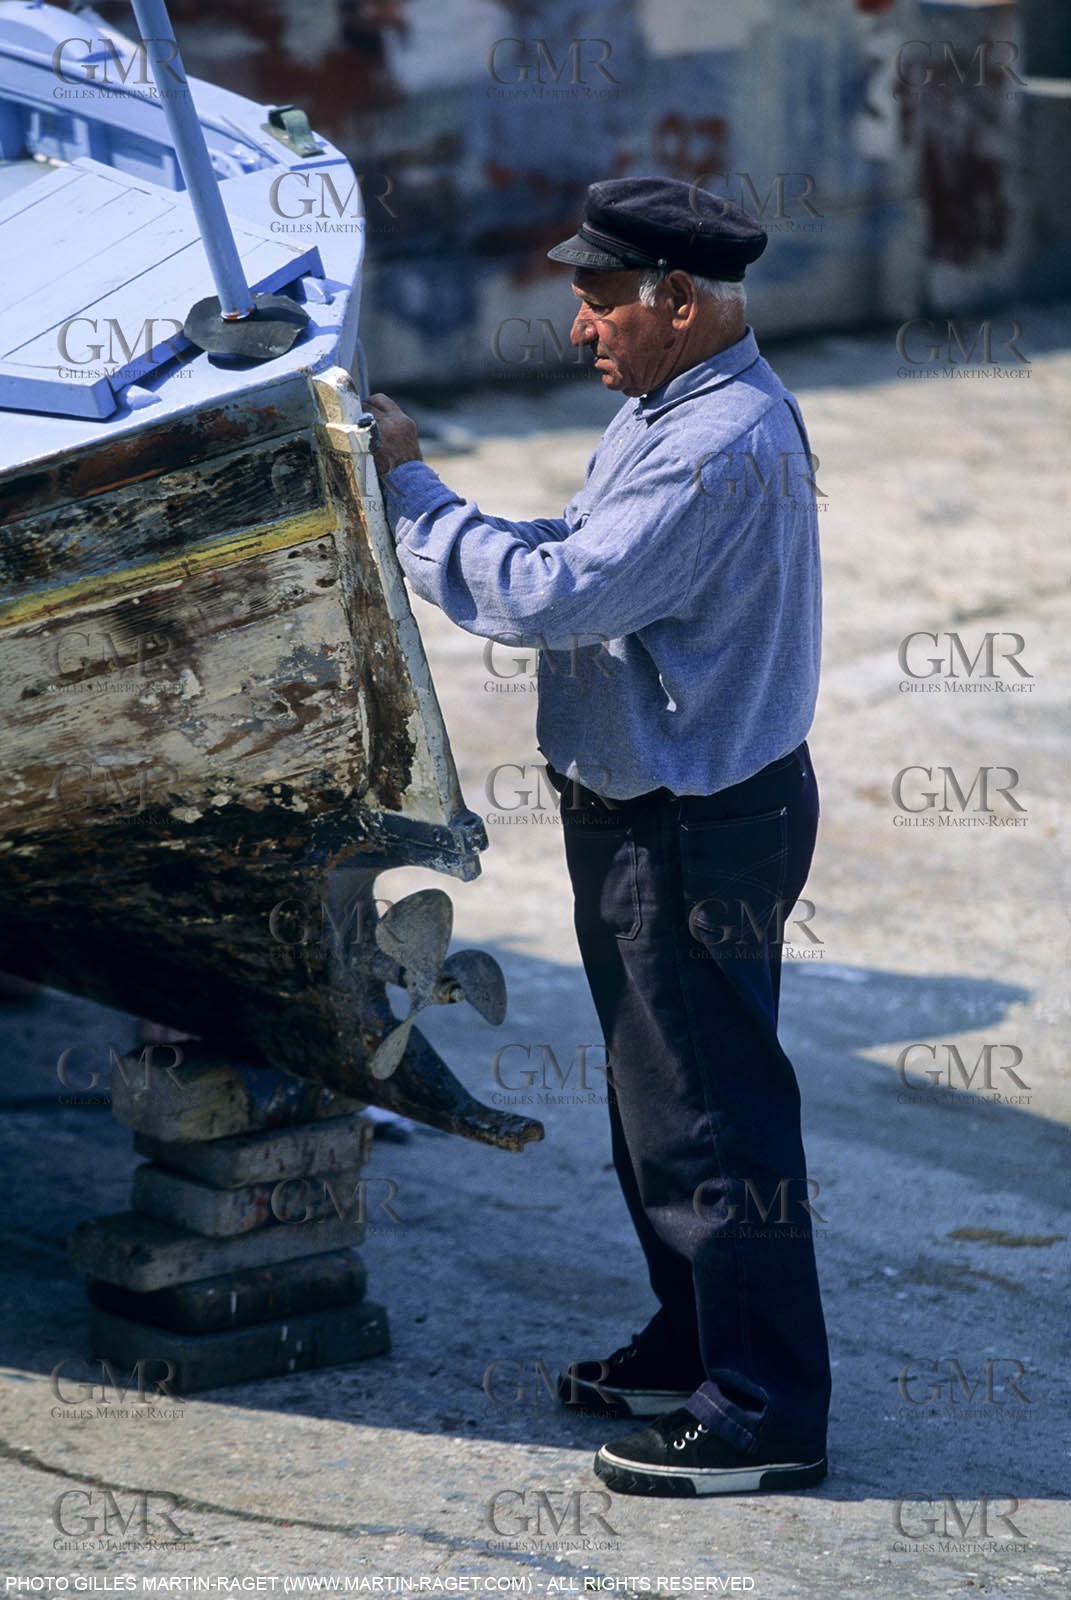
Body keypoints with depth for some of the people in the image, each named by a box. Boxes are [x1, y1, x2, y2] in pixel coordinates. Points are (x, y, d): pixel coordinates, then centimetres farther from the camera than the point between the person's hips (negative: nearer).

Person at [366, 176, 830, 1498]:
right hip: (639, 807, 11)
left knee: (708, 1112, -3)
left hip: (694, 830, -11)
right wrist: (418, 493, 2)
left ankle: (768, 1412, 7)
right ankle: (697, 1341, 36)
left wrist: (404, 487, -18)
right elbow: (576, 552, 12)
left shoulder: (725, 446, -25)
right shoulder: (669, 408, 9)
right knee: (656, 1091, 21)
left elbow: (551, 597, -28)